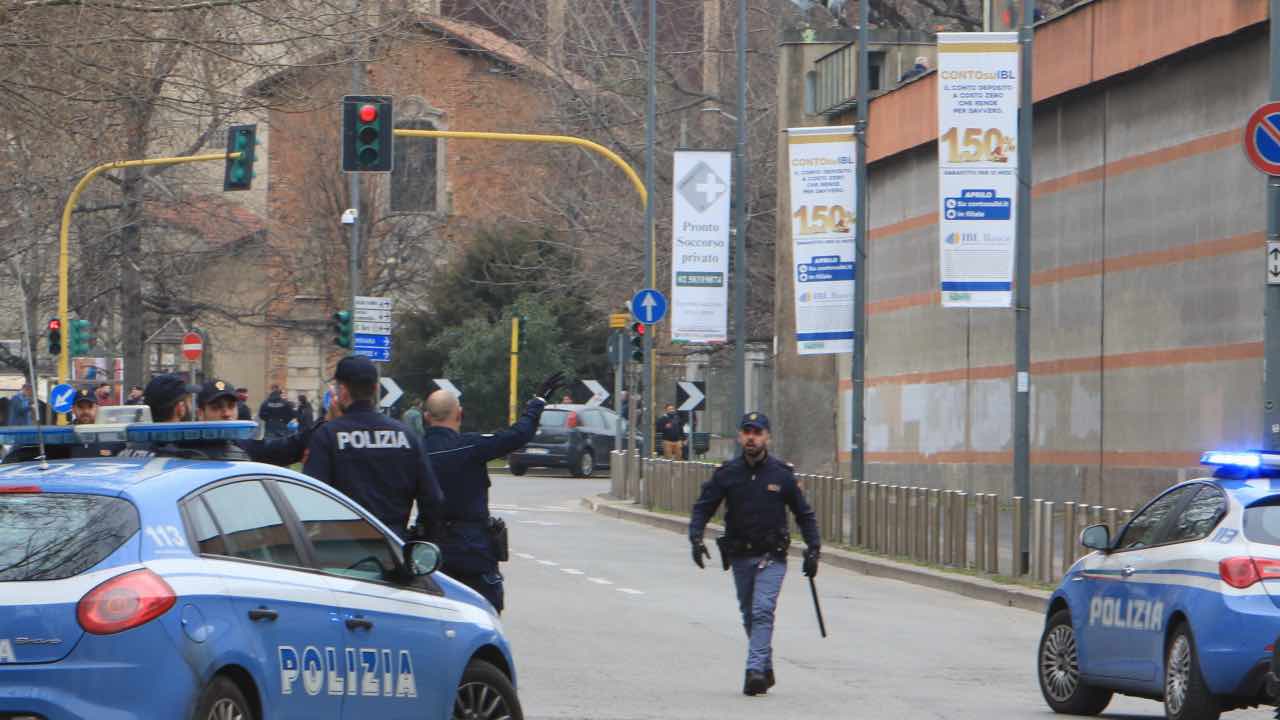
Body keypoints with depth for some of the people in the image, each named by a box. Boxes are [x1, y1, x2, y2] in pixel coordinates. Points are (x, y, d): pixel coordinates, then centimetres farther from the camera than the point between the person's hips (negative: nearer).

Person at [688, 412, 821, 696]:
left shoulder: (781, 474, -2)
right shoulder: (726, 474, 0)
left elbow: (804, 513, 7)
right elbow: (703, 508, 3)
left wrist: (813, 548, 1)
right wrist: (696, 537, -14)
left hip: (772, 557, -3)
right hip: (740, 555, 3)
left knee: (762, 611, -18)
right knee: (749, 616, 11)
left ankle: (755, 670, -25)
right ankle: (766, 669, 26)